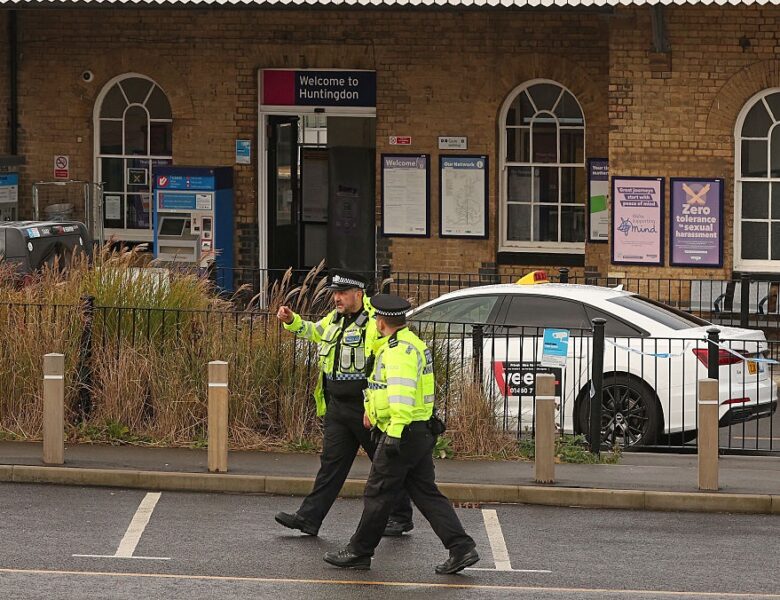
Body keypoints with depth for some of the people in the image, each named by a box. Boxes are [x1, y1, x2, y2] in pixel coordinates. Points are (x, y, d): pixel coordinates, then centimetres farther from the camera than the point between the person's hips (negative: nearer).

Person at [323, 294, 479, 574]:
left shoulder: (399, 349, -16)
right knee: (426, 493, 8)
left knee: (378, 494, 1)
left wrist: (395, 431, -31)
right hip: (423, 432, 10)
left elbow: (402, 392, -27)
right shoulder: (410, 343, 18)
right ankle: (461, 548, -1)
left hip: (403, 432, -10)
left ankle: (359, 552, 10)